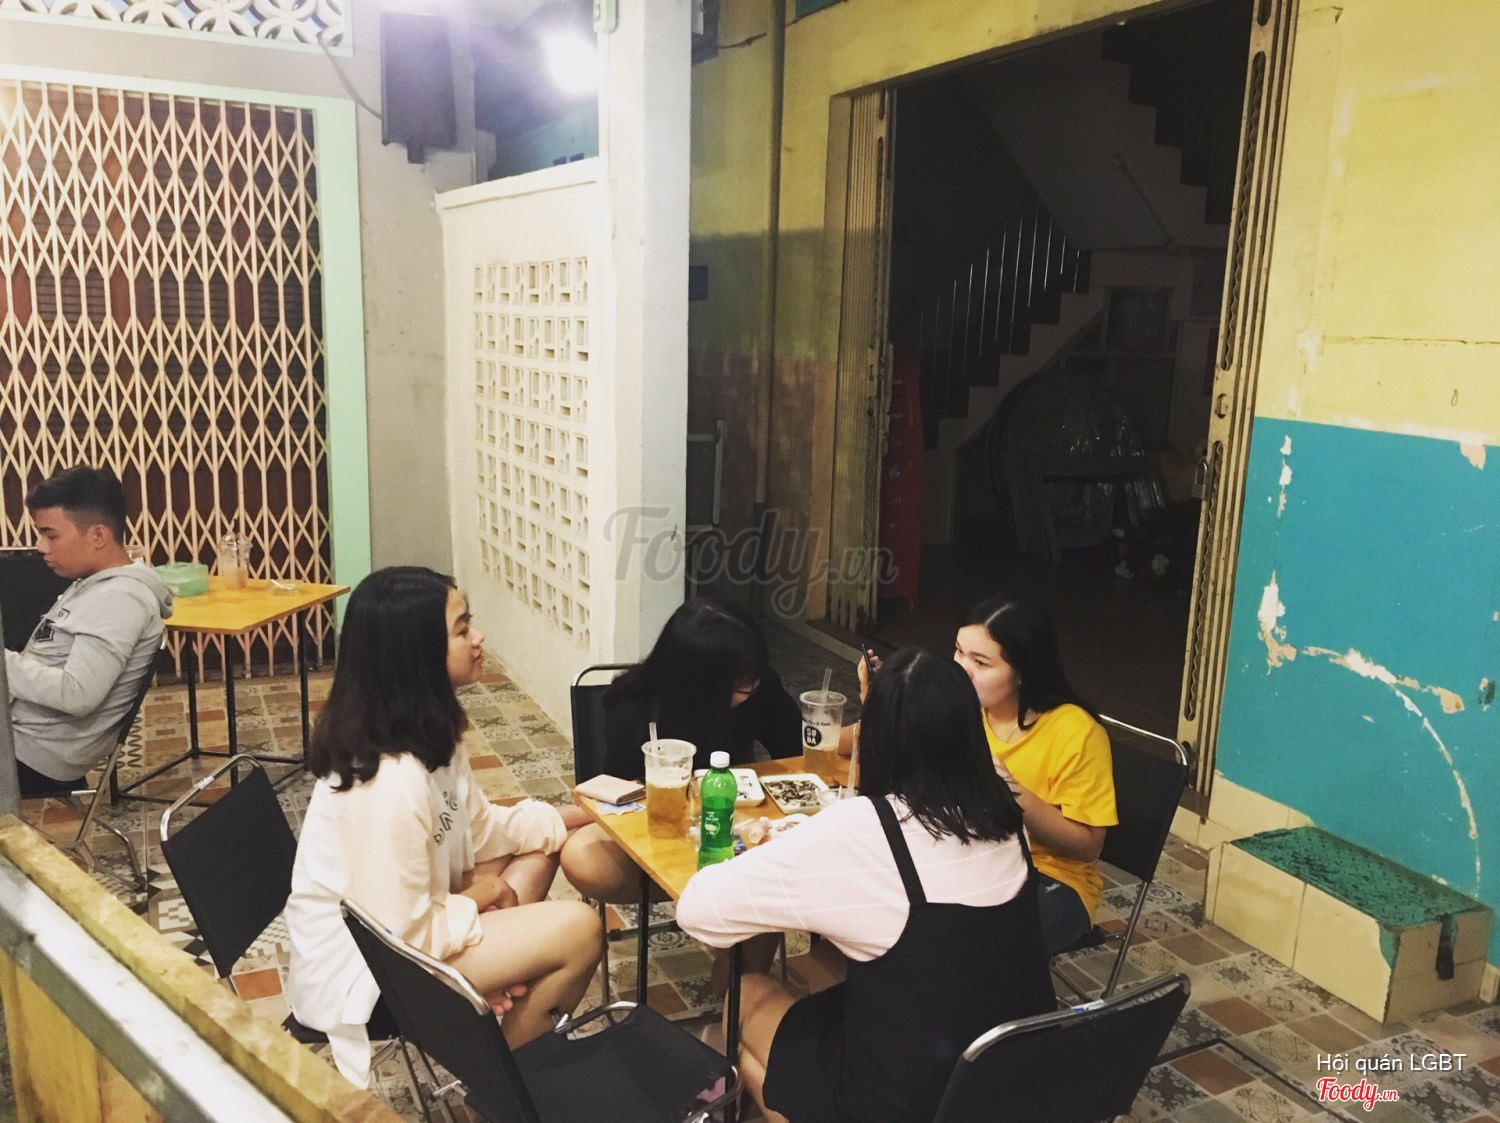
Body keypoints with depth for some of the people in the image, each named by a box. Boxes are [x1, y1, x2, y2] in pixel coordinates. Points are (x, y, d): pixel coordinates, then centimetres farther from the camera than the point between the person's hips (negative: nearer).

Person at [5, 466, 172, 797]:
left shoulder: (118, 599, -18)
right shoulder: (92, 586, 11)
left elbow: (77, 695, -25)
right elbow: (49, 664, 14)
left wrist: (5, 662, -16)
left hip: (35, 756, -9)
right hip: (19, 732, 9)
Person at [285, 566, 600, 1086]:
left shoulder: (426, 729, -5)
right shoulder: (391, 780, -34)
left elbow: (476, 826, 9)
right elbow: (404, 938, -27)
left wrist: (576, 815, 2)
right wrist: (477, 898, -10)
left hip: (395, 922, 9)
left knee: (536, 851, 8)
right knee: (579, 929, -13)